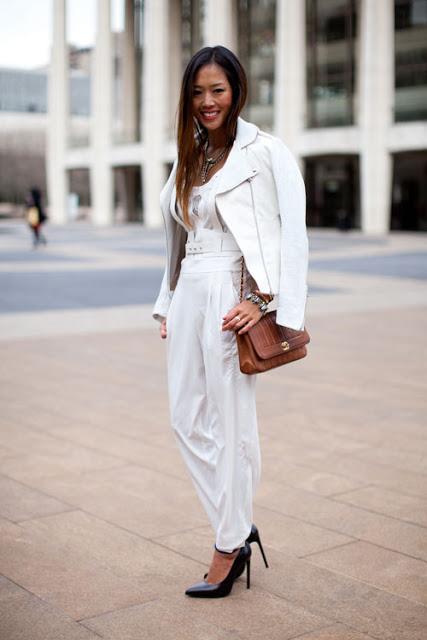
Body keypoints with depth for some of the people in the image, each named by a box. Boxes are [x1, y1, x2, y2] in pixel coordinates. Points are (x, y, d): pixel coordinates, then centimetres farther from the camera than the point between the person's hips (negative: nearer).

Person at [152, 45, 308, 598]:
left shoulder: (264, 151, -6)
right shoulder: (189, 157, 15)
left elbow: (293, 235, -12)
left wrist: (265, 300, -19)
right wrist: (167, 304, 15)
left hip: (232, 298, -7)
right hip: (189, 295, 8)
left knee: (230, 424, 1)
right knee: (187, 420, 9)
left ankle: (229, 548, 16)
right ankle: (238, 527, 25)